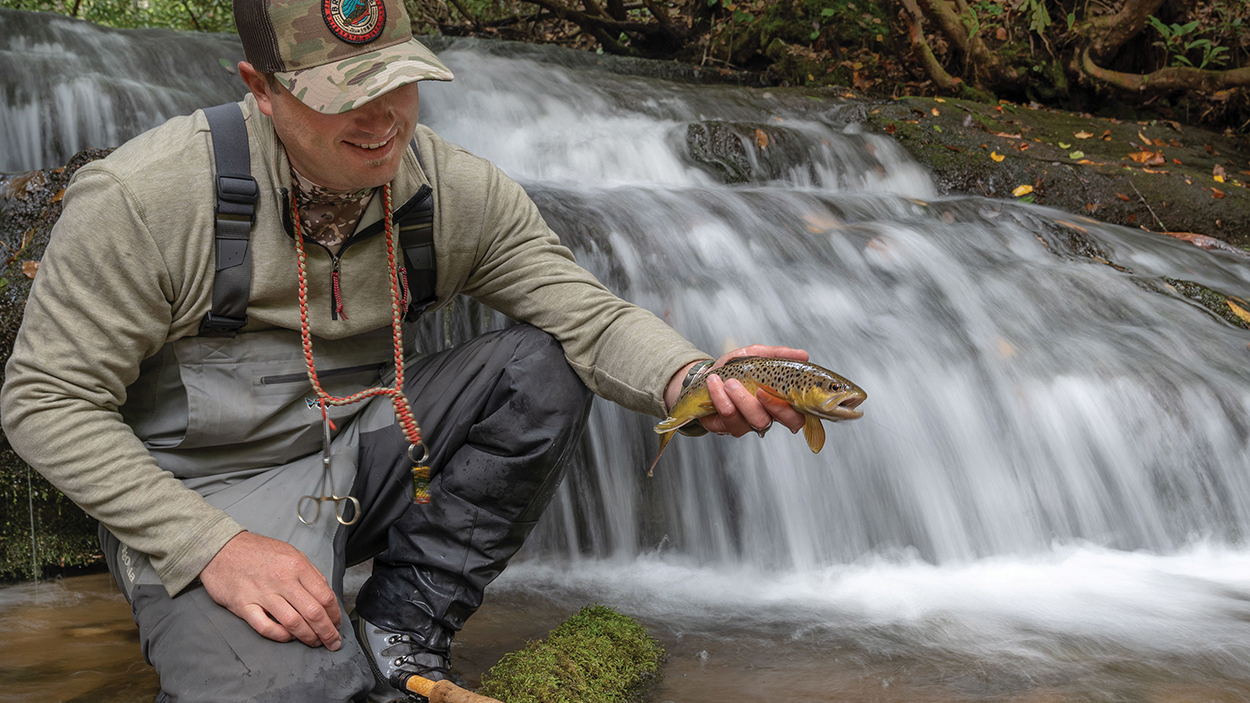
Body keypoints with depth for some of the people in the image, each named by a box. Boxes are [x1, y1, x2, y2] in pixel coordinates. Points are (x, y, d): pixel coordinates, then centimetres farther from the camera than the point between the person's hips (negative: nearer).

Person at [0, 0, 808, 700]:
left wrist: (691, 381, -34)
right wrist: (214, 547, -23)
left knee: (544, 365, -13)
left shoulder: (459, 191, -6)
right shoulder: (143, 197, -18)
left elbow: (588, 312, -11)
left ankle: (401, 633, -6)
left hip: (366, 454, 5)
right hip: (208, 494, -5)